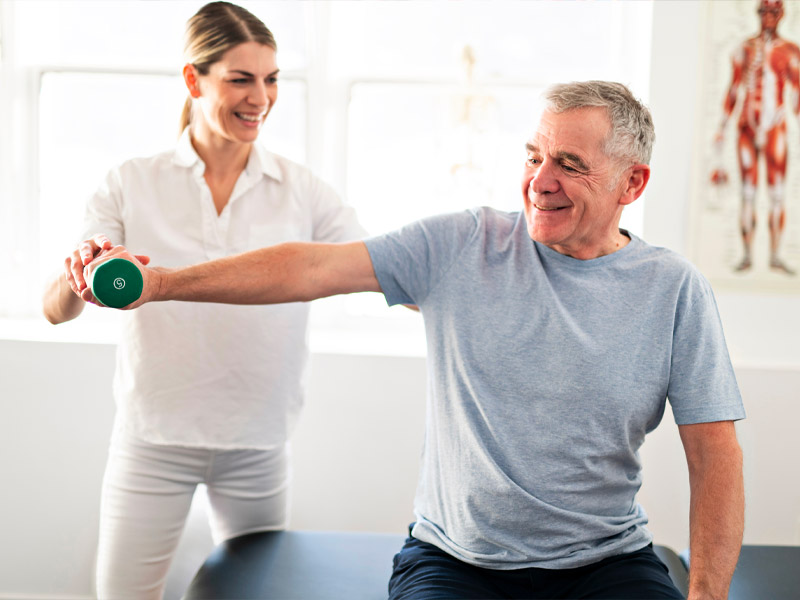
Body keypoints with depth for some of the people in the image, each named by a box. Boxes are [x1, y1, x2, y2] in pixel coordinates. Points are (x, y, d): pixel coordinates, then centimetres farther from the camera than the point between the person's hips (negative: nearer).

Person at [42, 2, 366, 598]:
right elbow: (56, 310, -9)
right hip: (153, 436, -1)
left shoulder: (302, 191, -1)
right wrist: (80, 278, -31)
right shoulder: (134, 184, -2)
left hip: (257, 442, 1)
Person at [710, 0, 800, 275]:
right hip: (747, 125, 2)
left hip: (774, 127, -2)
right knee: (747, 193, 2)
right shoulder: (745, 49, 11)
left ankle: (775, 255, 1)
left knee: (777, 194, -4)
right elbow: (733, 90, 13)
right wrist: (722, 127, 11)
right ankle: (747, 254, 7)